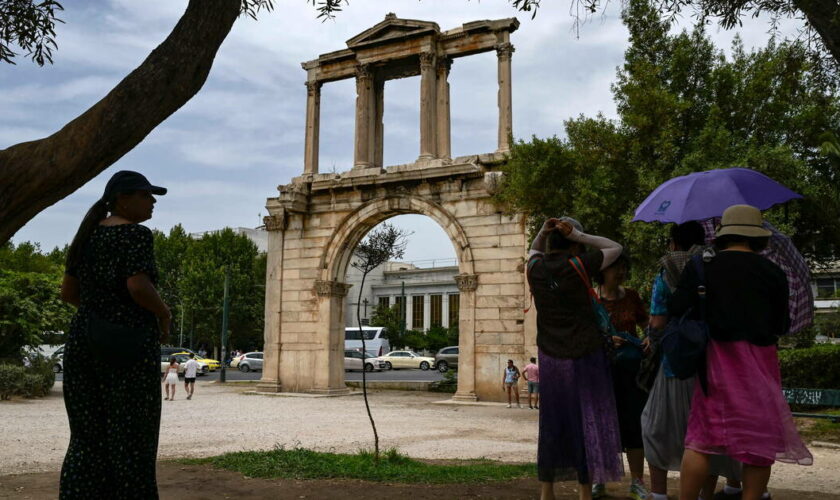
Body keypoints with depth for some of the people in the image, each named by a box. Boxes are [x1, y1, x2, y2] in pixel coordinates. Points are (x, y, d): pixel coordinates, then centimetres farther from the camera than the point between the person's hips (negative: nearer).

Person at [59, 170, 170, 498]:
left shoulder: (87, 235, 14)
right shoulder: (135, 234, -10)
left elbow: (67, 292, 15)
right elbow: (139, 287, -22)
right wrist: (164, 315, -5)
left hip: (83, 340, 8)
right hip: (128, 345, -7)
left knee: (87, 438, 11)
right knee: (130, 437, 0)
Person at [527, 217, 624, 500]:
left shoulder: (536, 269, 1)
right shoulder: (578, 265, -10)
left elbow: (534, 251, 26)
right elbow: (616, 248, 5)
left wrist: (543, 232, 6)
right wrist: (577, 235, -4)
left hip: (550, 357, 4)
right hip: (584, 355, -4)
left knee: (551, 425, 10)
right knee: (586, 423, 4)